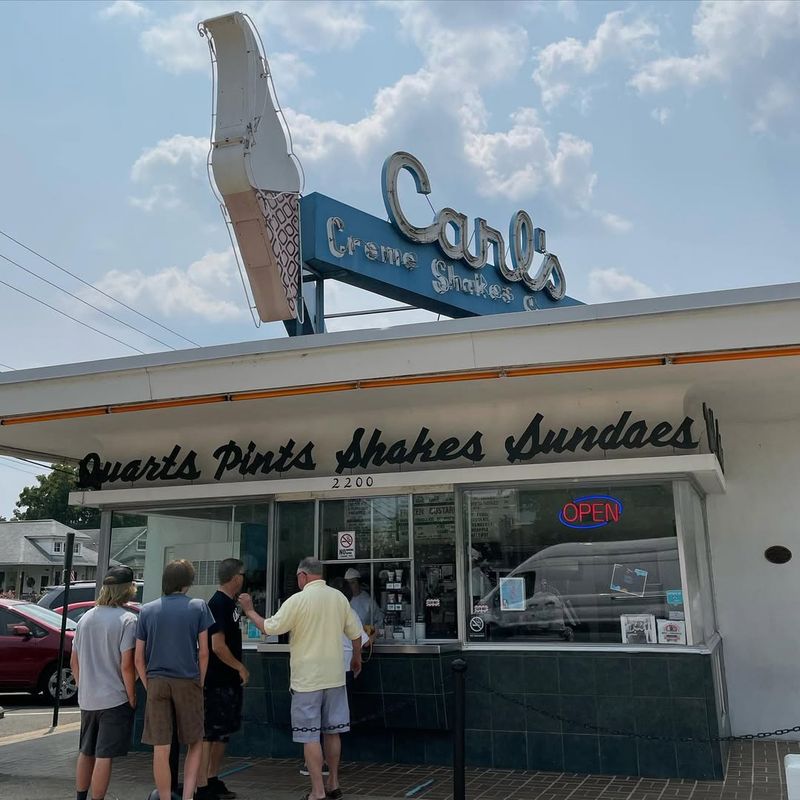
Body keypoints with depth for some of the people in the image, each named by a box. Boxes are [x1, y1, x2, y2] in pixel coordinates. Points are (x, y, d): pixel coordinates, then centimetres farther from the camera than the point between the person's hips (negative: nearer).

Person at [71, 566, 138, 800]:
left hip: (87, 699, 7)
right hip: (115, 699, -6)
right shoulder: (127, 620, -14)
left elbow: (74, 661, 11)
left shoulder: (86, 618, 6)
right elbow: (126, 665, -17)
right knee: (104, 757, -1)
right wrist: (132, 698, -7)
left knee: (86, 753, 20)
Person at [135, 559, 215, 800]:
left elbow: (139, 658, 5)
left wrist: (149, 687, 14)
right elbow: (203, 652, -1)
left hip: (157, 682, 2)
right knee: (195, 743, 12)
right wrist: (200, 683, 10)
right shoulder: (198, 607, -1)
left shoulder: (147, 610, 5)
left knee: (161, 749, 6)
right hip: (188, 681, -2)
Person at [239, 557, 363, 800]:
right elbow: (355, 633, 8)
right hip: (334, 677, 5)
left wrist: (249, 611, 8)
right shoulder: (339, 597, 2)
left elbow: (270, 627, -8)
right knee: (332, 731, 16)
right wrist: (357, 658, 26)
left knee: (310, 736, 2)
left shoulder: (298, 600, -13)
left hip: (307, 679, -5)